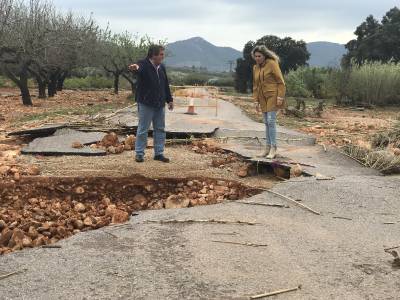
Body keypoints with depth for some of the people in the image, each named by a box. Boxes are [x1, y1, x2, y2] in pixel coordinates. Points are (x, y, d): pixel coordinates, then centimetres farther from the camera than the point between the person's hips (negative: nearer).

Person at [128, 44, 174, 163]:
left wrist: (169, 100, 19)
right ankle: (139, 153, 10)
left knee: (160, 129, 11)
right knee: (143, 130, 0)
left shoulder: (162, 67, 11)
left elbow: (166, 85, 19)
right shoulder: (144, 65, -11)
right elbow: (139, 69, -37)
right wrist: (135, 67, -61)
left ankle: (159, 153, 19)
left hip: (160, 104, 7)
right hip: (146, 104, -7)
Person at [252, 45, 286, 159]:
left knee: (271, 121, -11)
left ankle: (273, 149, -7)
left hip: (273, 96, -7)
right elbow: (255, 85, 15)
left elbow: (280, 82, -11)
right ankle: (268, 148, 15)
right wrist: (256, 100, 10)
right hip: (263, 98, 7)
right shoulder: (255, 68, 11)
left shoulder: (272, 64, -10)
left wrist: (280, 97, -16)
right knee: (267, 123, 9)